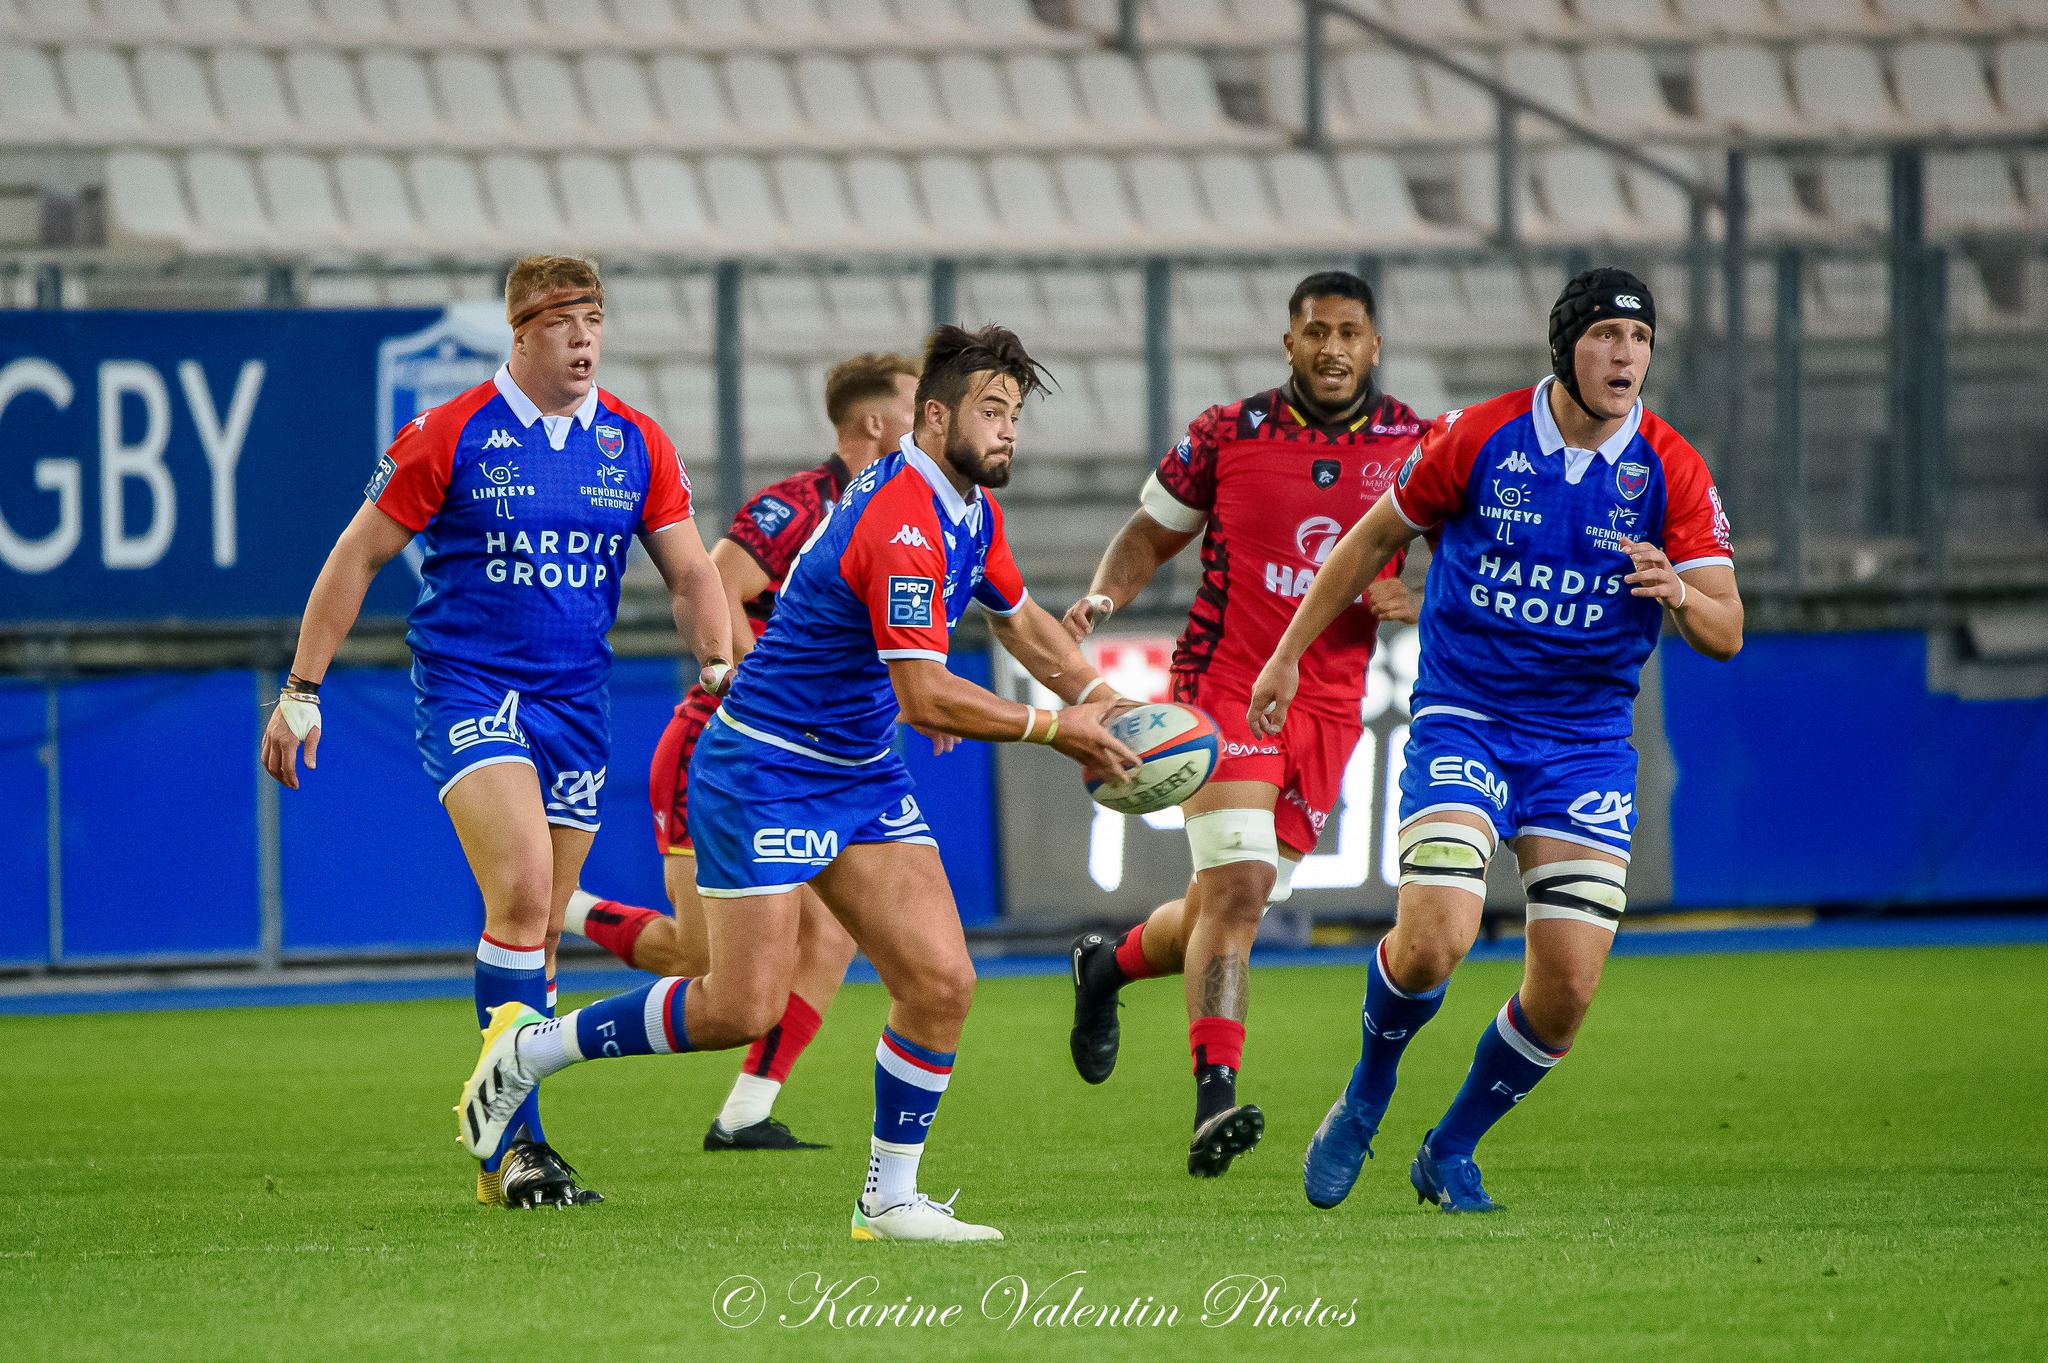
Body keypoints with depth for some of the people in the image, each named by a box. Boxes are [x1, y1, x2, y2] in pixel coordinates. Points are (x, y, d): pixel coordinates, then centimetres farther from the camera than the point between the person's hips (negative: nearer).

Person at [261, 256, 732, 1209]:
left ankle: (498, 1150, 16)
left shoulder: (636, 447, 5)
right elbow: (357, 558, 0)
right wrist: (300, 693, 0)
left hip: (576, 702, 5)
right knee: (521, 890, -23)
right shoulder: (447, 439, -6)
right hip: (466, 690, -5)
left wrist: (717, 669, -8)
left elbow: (690, 574, 10)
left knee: (536, 928, 6)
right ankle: (516, 1140, -20)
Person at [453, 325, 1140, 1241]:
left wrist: (1095, 702, 12)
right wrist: (1054, 729, -18)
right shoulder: (902, 523, -24)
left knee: (940, 981, -4)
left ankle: (889, 1200, 7)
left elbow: (1018, 618, 26)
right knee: (744, 1007, -9)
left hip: (862, 777, 9)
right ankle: (528, 1049, 10)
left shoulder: (970, 510, 7)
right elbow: (927, 699, -27)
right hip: (765, 776, -9)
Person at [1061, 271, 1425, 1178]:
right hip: (1227, 686, -4)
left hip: (1329, 708, 4)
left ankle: (1110, 965, 39)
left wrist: (1415, 600, -9)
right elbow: (1153, 533, 10)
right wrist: (1103, 597, -9)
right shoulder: (1228, 435, -2)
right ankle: (1216, 1098, -23)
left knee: (1231, 903, 9)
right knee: (1238, 886, -20)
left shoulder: (1413, 446, 3)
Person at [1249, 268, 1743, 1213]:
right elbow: (1375, 538, 9)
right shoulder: (1476, 440, -6)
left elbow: (1725, 632, -5)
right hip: (1464, 719, -2)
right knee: (1433, 940, -22)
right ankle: (1367, 1097, 10)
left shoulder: (1670, 470, -4)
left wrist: (1678, 596, -28)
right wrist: (1288, 656, 12)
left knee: (1569, 985, -6)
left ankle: (1450, 1151, 20)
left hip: (1586, 737, 2)